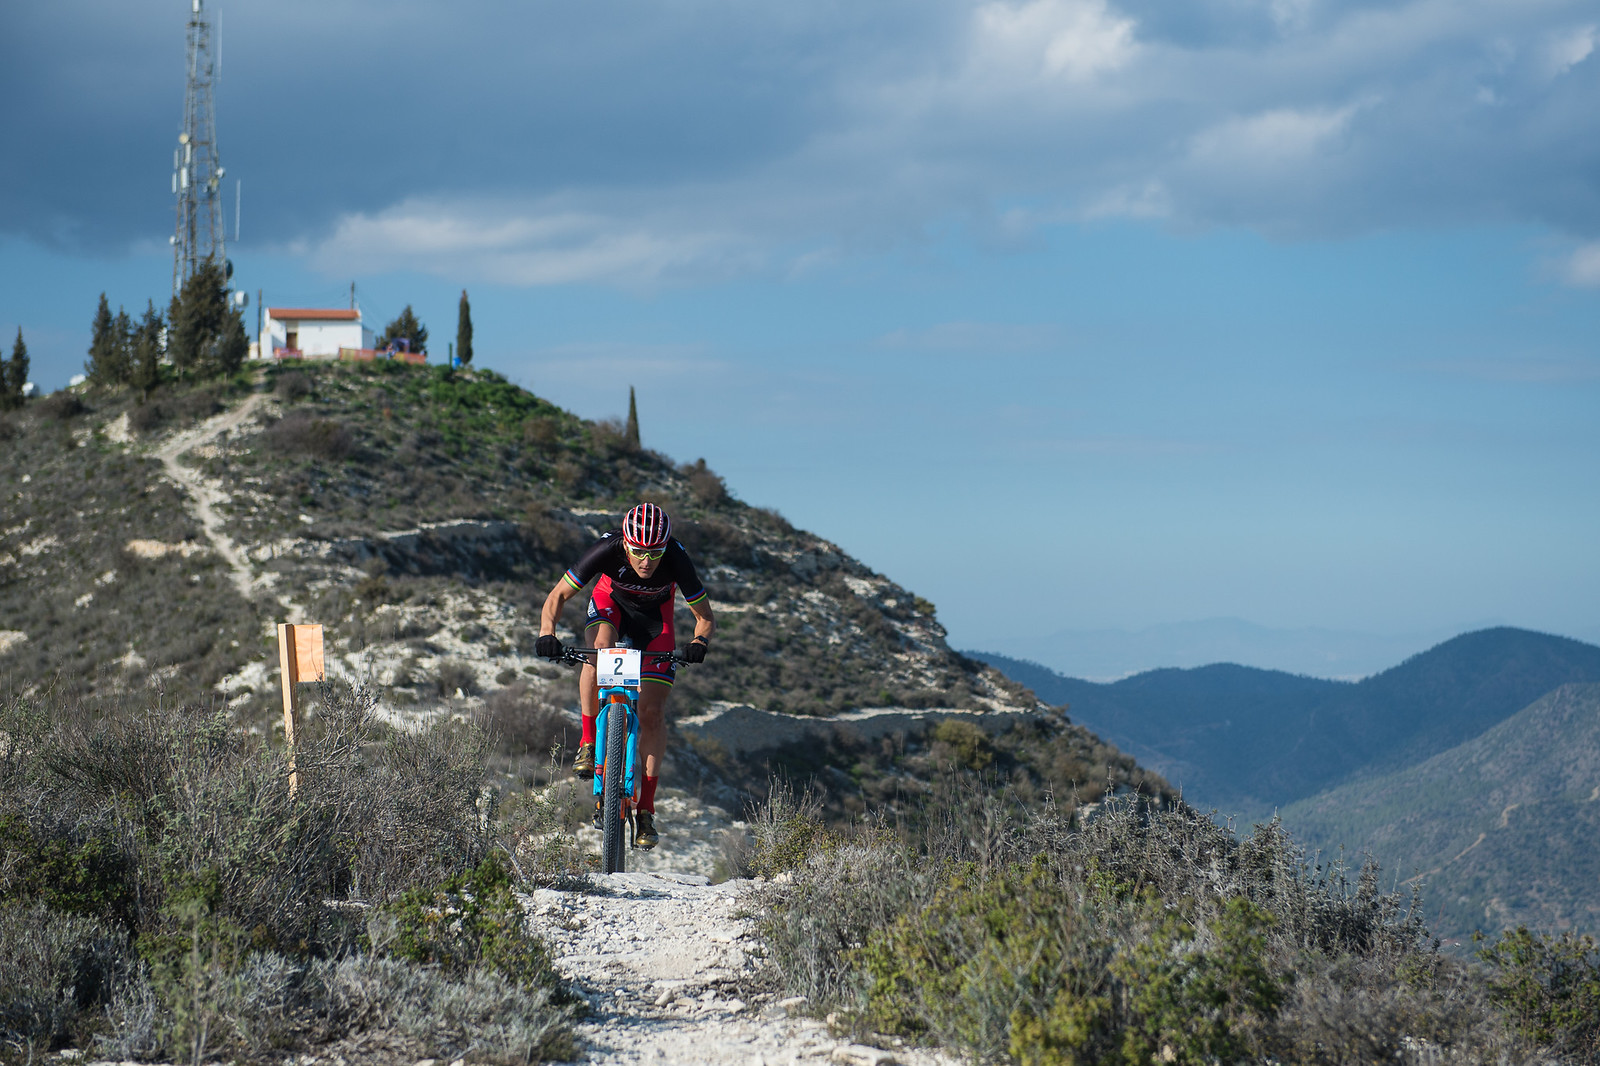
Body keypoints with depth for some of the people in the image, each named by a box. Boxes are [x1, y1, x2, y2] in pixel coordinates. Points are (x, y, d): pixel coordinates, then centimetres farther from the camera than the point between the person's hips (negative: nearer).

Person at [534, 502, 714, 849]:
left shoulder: (677, 560, -35)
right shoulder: (607, 550, -36)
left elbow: (706, 617, -23)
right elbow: (557, 597, -27)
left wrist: (699, 642, -45)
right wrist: (547, 633, -45)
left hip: (654, 615, 0)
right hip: (611, 600, 0)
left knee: (652, 711, -10)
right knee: (600, 647, -36)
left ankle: (646, 809, -3)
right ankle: (588, 742, -18)